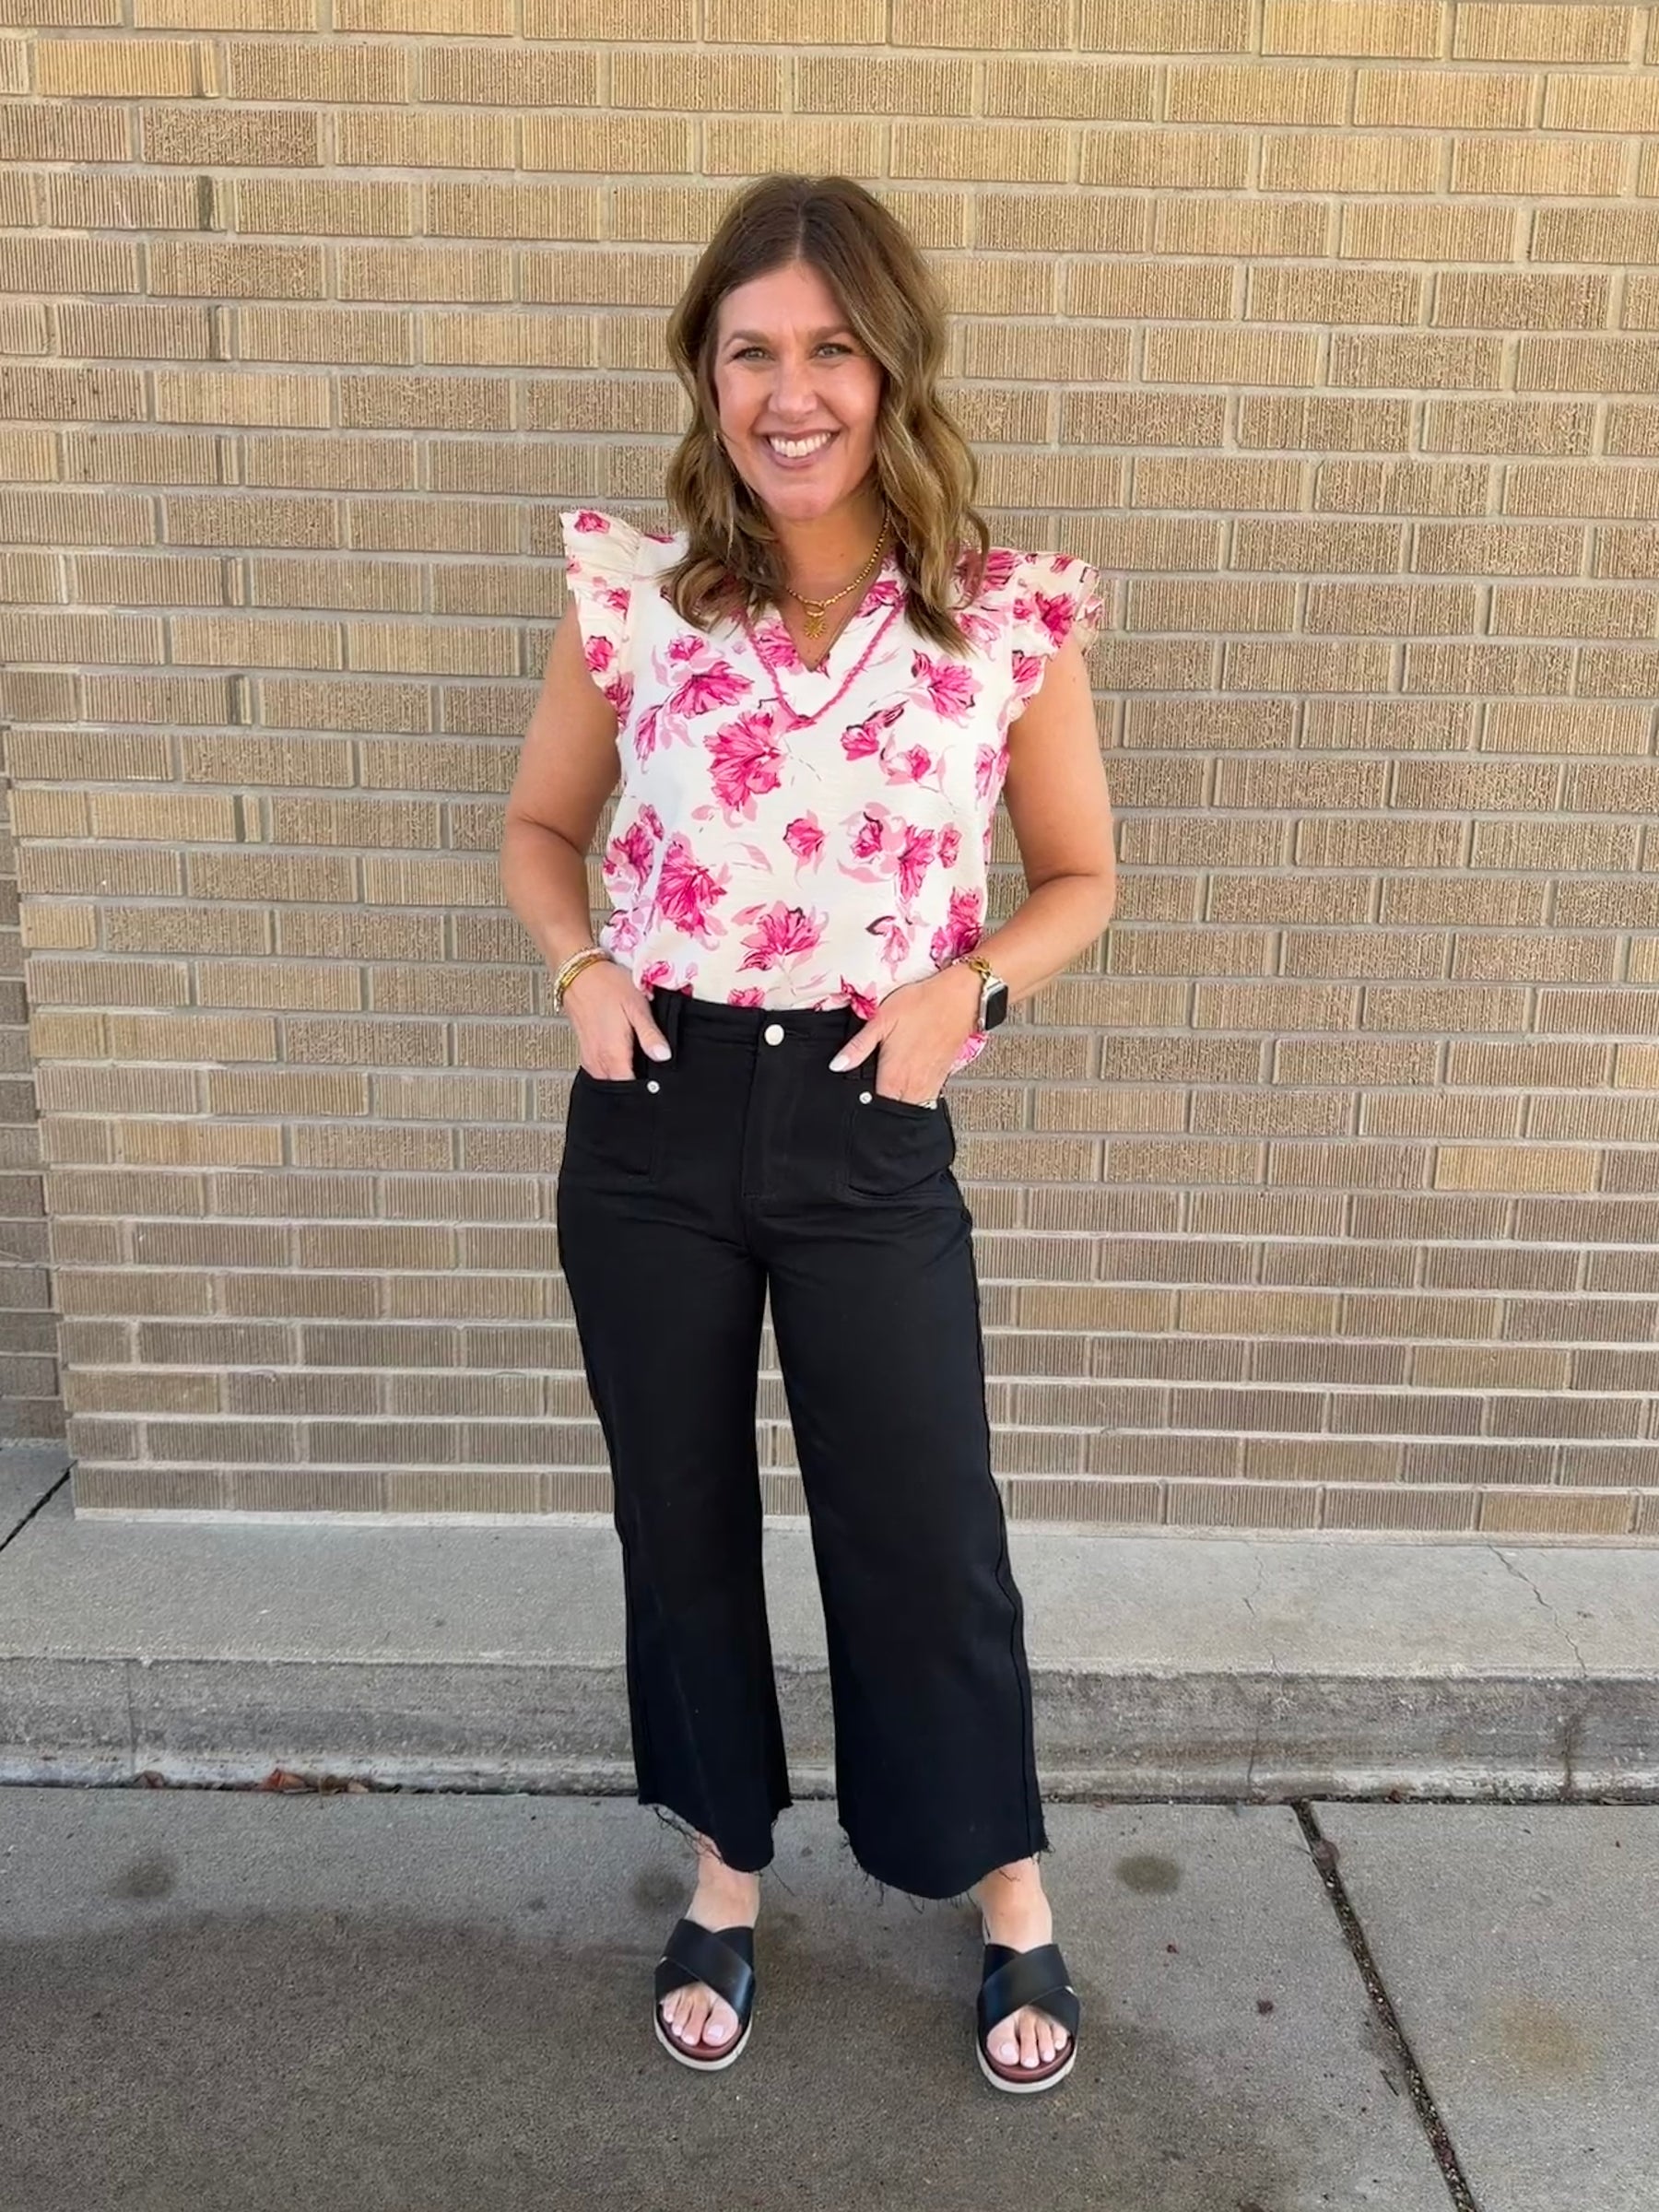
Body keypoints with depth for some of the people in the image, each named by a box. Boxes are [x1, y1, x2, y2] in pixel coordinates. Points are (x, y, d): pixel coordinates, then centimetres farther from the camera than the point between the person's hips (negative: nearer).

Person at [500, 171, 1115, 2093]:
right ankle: (727, 1870, 42)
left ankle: (1009, 1896, 37)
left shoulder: (1011, 617, -4)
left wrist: (968, 988, -11)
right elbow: (540, 830, 12)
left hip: (870, 1135, -1)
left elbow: (1078, 879, 7)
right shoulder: (630, 591, -1)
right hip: (653, 1119, 2)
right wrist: (581, 969, -7)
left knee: (928, 1533, 9)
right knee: (679, 1518, 16)